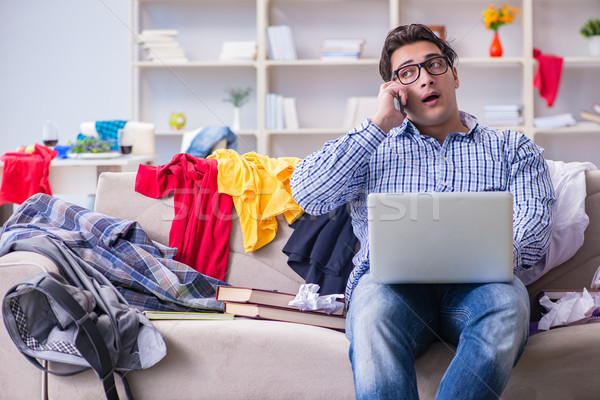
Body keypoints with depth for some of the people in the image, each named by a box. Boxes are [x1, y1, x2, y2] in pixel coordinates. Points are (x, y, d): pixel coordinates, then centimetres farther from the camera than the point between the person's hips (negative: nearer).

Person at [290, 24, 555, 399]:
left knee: (507, 300, -36)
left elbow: (536, 222, 7)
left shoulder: (511, 147, 23)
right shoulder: (372, 148, 24)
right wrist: (378, 126, 6)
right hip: (392, 282, 0)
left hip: (477, 284, 1)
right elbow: (307, 194, 7)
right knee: (374, 309, -37)